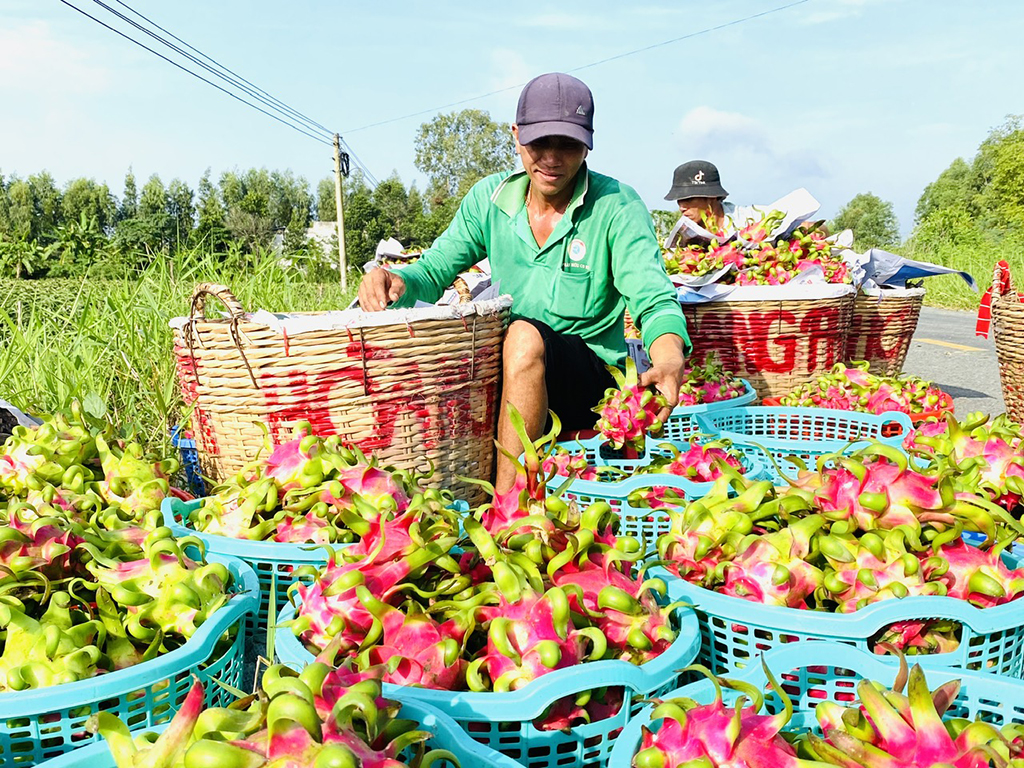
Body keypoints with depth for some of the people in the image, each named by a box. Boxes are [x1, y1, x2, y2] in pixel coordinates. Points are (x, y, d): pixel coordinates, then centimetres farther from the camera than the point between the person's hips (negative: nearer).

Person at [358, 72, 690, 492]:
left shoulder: (617, 206, -9)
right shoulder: (490, 198, 4)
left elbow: (653, 297, -20)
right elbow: (432, 272, 6)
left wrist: (670, 359, -43)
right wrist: (394, 282, -19)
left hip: (593, 379, -3)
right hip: (504, 370, 4)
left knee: (525, 334, -36)